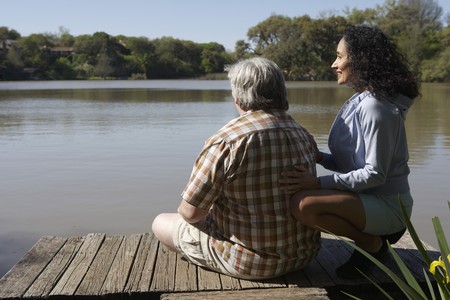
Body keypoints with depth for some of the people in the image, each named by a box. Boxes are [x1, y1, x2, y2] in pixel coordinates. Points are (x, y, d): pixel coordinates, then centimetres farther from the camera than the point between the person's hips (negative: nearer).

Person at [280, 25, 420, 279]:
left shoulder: (375, 108, -19)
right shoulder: (359, 102, 9)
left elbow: (375, 174, -21)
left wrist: (319, 182, -26)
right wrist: (319, 157, -7)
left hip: (387, 205, -10)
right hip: (366, 197, 10)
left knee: (304, 204, -29)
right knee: (293, 196, 9)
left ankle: (372, 243, -4)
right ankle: (373, 237, 10)